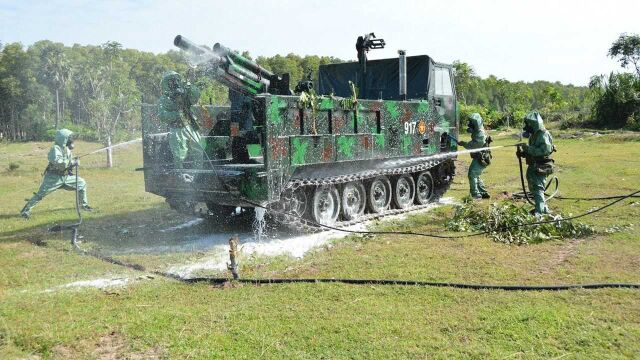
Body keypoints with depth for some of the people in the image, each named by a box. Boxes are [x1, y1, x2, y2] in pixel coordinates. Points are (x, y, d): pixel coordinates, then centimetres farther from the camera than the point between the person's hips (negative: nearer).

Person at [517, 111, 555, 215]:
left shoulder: (543, 134, -15)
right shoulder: (534, 134, 13)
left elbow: (546, 150, -27)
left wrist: (528, 148, -26)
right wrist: (523, 153, 1)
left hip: (541, 167, -10)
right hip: (533, 167, 10)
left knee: (537, 188, -14)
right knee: (533, 187, 19)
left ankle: (539, 212, -14)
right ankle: (543, 208, 33)